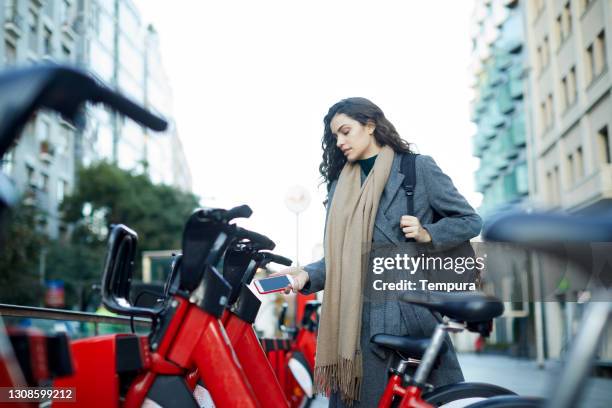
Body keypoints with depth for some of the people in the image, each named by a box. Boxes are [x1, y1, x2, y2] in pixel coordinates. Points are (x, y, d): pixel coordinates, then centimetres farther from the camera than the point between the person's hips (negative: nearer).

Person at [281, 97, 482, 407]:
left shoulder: (419, 168, 5)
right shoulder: (340, 186, 17)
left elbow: (470, 221, 6)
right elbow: (341, 256, 13)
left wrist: (428, 234, -10)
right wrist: (307, 275, -5)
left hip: (418, 305, -3)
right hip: (363, 316, 3)